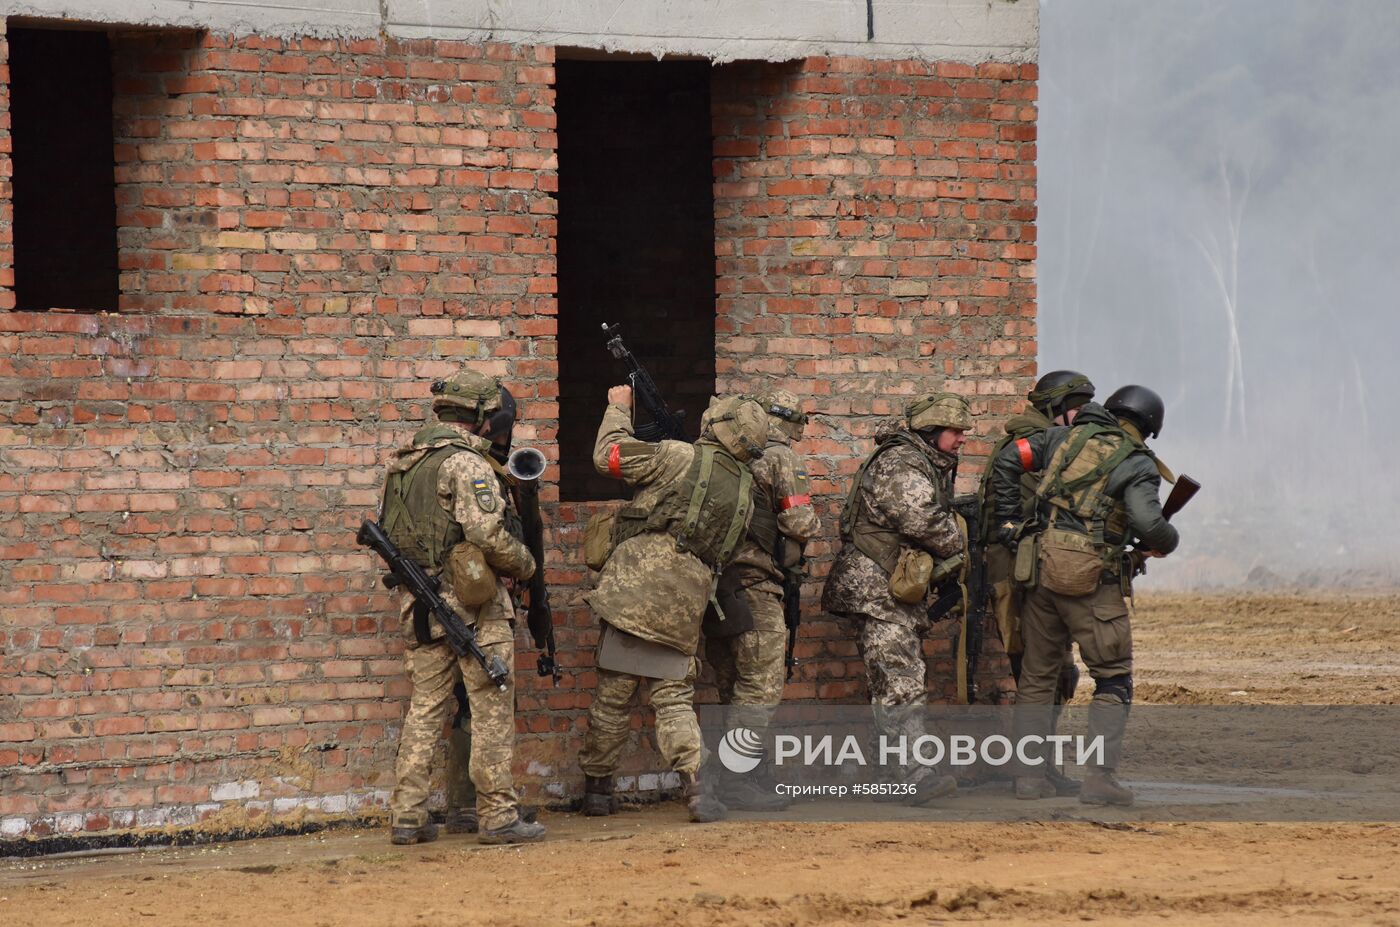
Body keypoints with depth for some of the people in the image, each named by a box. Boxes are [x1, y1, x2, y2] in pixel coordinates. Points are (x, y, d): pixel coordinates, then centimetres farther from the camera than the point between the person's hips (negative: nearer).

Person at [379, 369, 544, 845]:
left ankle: (406, 816, 10)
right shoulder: (467, 462, -13)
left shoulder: (404, 463, 12)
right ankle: (498, 816, 0)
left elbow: (385, 532, 16)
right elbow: (487, 532, -22)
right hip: (476, 608, -7)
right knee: (492, 712, -1)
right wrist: (523, 562, -5)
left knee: (424, 711, 11)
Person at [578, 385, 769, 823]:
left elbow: (608, 455, -1)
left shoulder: (682, 458, -4)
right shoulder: (745, 493, 13)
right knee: (674, 699, 8)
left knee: (613, 696, 8)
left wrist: (618, 409, 17)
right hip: (685, 606, 4)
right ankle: (696, 783, -13)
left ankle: (597, 787, 17)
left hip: (636, 587, -4)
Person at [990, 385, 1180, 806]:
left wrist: (1008, 519, 16)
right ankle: (1099, 777, -4)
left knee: (1037, 677, 15)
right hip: (1091, 581, -5)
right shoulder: (1137, 464, -6)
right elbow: (1147, 523, -20)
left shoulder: (1067, 436, 10)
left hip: (1042, 569, 5)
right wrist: (1165, 543, 1)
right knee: (1114, 680, 5)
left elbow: (1007, 460, 11)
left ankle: (1029, 774, 13)